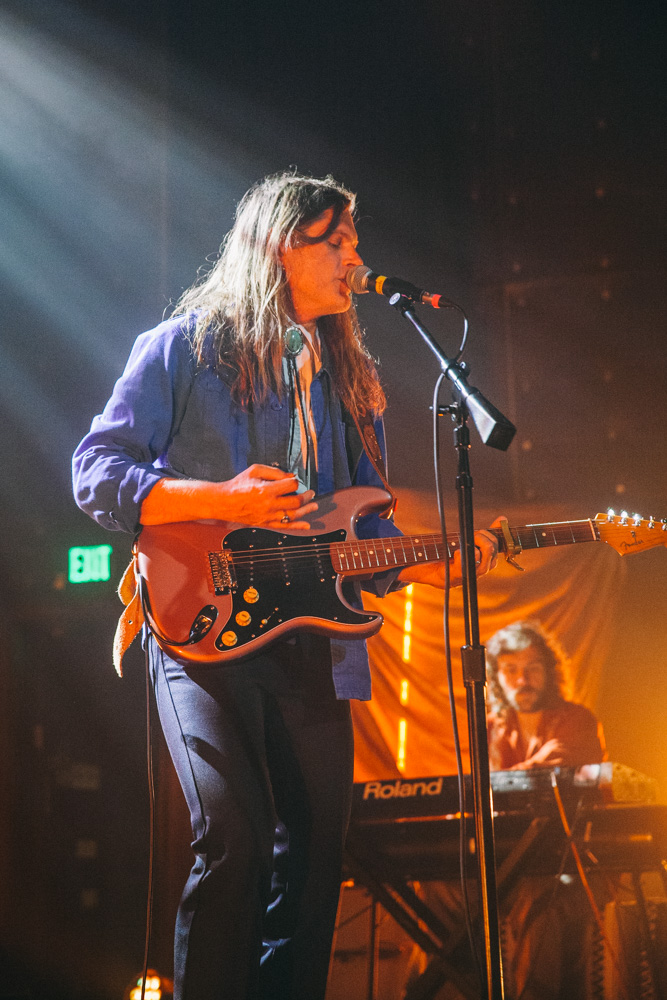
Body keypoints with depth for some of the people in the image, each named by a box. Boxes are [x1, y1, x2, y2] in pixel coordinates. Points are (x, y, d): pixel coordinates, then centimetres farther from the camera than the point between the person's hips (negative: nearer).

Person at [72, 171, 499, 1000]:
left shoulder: (348, 378, 19)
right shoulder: (182, 349, 3)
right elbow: (95, 473, -3)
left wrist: (434, 563, -1)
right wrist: (220, 501, -16)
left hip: (313, 646, 6)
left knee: (314, 848, 5)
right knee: (235, 837, -19)